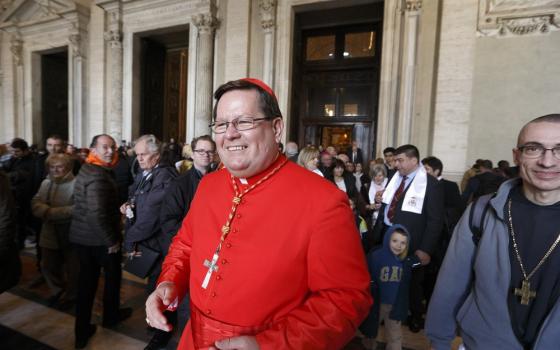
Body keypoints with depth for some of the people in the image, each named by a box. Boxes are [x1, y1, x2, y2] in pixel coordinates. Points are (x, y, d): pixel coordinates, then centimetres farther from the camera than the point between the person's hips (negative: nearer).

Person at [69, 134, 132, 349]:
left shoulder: (87, 169, 8)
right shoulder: (98, 176, -23)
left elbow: (89, 208, 9)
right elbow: (97, 213, -28)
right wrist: (112, 240, -20)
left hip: (81, 235, 8)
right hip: (99, 238, -8)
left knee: (86, 280, 14)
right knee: (113, 275, 15)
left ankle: (82, 331, 24)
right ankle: (111, 316, 36)